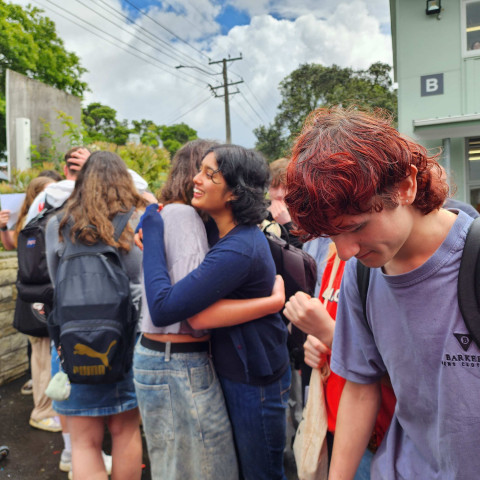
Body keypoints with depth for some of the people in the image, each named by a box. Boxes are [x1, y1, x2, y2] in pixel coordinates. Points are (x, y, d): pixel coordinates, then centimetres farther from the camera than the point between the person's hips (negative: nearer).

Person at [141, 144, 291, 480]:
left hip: (255, 382, -9)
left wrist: (152, 228, -24)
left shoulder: (237, 250, -31)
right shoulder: (240, 234, -1)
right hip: (236, 372, 9)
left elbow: (162, 310, -33)